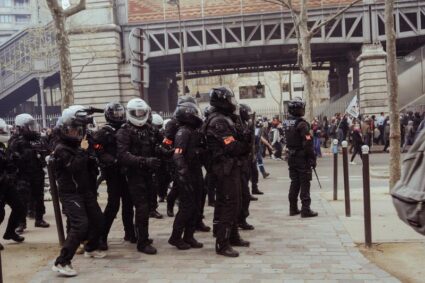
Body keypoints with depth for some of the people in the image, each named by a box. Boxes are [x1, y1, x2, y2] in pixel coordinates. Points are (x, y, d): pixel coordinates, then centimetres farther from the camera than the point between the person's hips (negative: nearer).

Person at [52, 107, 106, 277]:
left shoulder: (78, 145, 13)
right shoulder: (61, 149, -13)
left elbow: (89, 165, 20)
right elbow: (75, 167, -29)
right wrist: (85, 151, -27)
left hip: (86, 191, 8)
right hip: (70, 194, -8)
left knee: (98, 220, 16)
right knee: (80, 225, -21)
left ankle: (90, 249, 40)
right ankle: (62, 262, -18)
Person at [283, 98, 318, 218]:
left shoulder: (287, 123, 5)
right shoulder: (301, 124, -18)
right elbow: (308, 143, -19)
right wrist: (313, 158, -14)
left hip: (291, 157, 7)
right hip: (302, 157, -7)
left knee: (294, 182, 15)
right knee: (305, 183, 0)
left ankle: (293, 208, 20)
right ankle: (305, 209, 2)